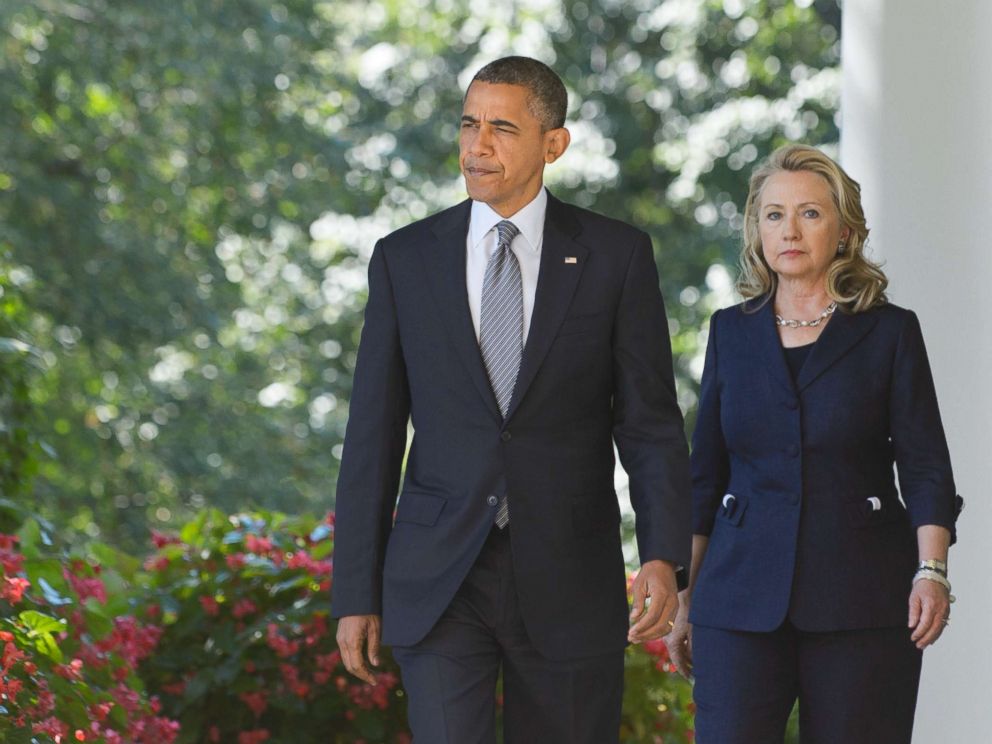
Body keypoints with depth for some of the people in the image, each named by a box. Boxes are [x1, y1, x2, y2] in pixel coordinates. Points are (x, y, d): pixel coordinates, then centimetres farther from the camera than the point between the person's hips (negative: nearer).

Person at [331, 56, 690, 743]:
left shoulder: (617, 256, 1)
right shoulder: (405, 259, 4)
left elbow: (651, 422, -1)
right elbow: (373, 435, 6)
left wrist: (664, 557, -15)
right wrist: (356, 594, 2)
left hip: (568, 582, 0)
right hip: (439, 583, 0)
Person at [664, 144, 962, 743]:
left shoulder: (890, 332, 3)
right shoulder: (732, 332, 11)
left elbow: (926, 468, -2)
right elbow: (704, 474, 15)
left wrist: (932, 572, -17)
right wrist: (682, 595, 10)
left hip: (861, 603, -2)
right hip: (741, 598, 2)